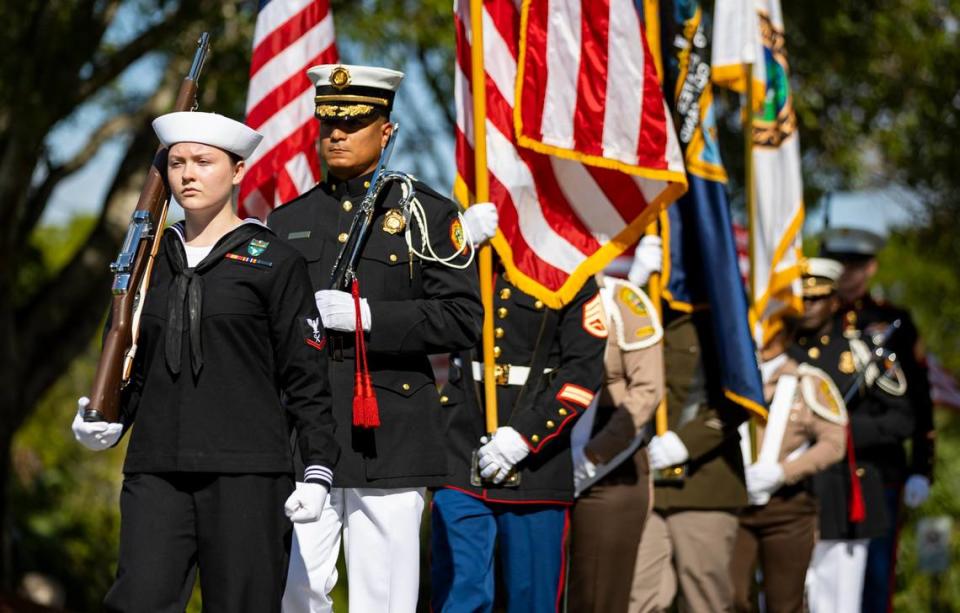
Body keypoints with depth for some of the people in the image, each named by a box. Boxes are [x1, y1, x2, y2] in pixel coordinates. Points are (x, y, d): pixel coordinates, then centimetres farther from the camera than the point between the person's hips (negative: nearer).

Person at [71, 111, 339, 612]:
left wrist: (318, 470, -6)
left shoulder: (273, 261, 1)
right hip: (156, 470, 4)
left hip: (247, 472, -3)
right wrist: (107, 424, 3)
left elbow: (305, 375, 0)